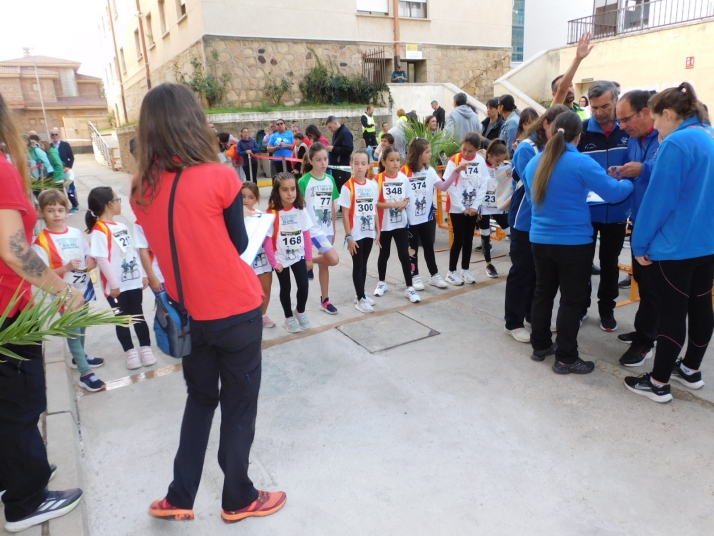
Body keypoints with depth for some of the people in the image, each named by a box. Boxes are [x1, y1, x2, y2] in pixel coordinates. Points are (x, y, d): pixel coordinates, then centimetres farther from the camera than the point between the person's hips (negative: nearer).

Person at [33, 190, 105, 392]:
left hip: (84, 289, 6)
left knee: (81, 326, 21)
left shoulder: (76, 233, 2)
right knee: (73, 331, -1)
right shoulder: (41, 242, -13)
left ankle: (79, 357, 42)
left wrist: (91, 263, -12)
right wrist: (66, 268, -28)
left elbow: (90, 257, 10)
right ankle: (85, 374, 2)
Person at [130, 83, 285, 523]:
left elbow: (171, 242, 10)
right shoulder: (219, 178, -16)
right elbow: (239, 244, -4)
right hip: (236, 310, -4)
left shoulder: (141, 188, -2)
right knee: (239, 405, 13)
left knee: (201, 398, 23)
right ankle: (239, 500, 30)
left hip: (189, 312, 5)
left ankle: (179, 498, 32)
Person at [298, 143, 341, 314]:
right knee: (333, 259, -20)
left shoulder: (330, 179, 5)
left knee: (324, 264, 12)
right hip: (313, 228, -6)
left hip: (327, 228, 6)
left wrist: (333, 229, 12)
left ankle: (324, 300, 23)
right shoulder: (304, 181, -11)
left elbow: (332, 206, 11)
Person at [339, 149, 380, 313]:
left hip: (369, 232, 5)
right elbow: (345, 214, -12)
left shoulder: (373, 185, 2)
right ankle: (360, 299, 14)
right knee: (358, 265, 4)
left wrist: (377, 230, 9)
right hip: (355, 234, -5)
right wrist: (349, 236, -14)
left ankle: (360, 294, 29)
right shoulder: (348, 187, -13)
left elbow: (374, 209, 9)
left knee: (364, 264, 16)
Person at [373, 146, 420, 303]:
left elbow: (408, 197, 9)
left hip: (400, 223, 2)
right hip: (384, 224, -2)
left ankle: (409, 288, 11)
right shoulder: (378, 179, -11)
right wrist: (393, 204, -22)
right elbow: (375, 203, -13)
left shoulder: (403, 178, 0)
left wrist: (404, 203, -12)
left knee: (404, 255, 2)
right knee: (384, 254, 13)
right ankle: (382, 282, 33)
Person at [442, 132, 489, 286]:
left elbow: (484, 185, 1)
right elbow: (450, 186, -13)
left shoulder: (481, 161, -1)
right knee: (459, 239, -2)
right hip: (457, 208, -4)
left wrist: (475, 206, -8)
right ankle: (451, 272, 11)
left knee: (469, 239, 11)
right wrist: (462, 207, -13)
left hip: (473, 208, 4)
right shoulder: (454, 160, -11)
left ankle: (465, 269, 24)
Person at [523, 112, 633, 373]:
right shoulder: (581, 163, -16)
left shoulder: (534, 162, 3)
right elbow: (614, 192, -9)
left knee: (543, 292, 17)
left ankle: (540, 345, 28)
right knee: (572, 299, 4)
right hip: (573, 242, -6)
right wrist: (629, 182, 12)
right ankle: (566, 358, 11)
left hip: (540, 239, 6)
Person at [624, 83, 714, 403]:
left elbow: (659, 199, -19)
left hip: (677, 245, -9)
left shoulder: (677, 143, -18)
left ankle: (658, 383, 12)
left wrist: (640, 243, -11)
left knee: (672, 313, 0)